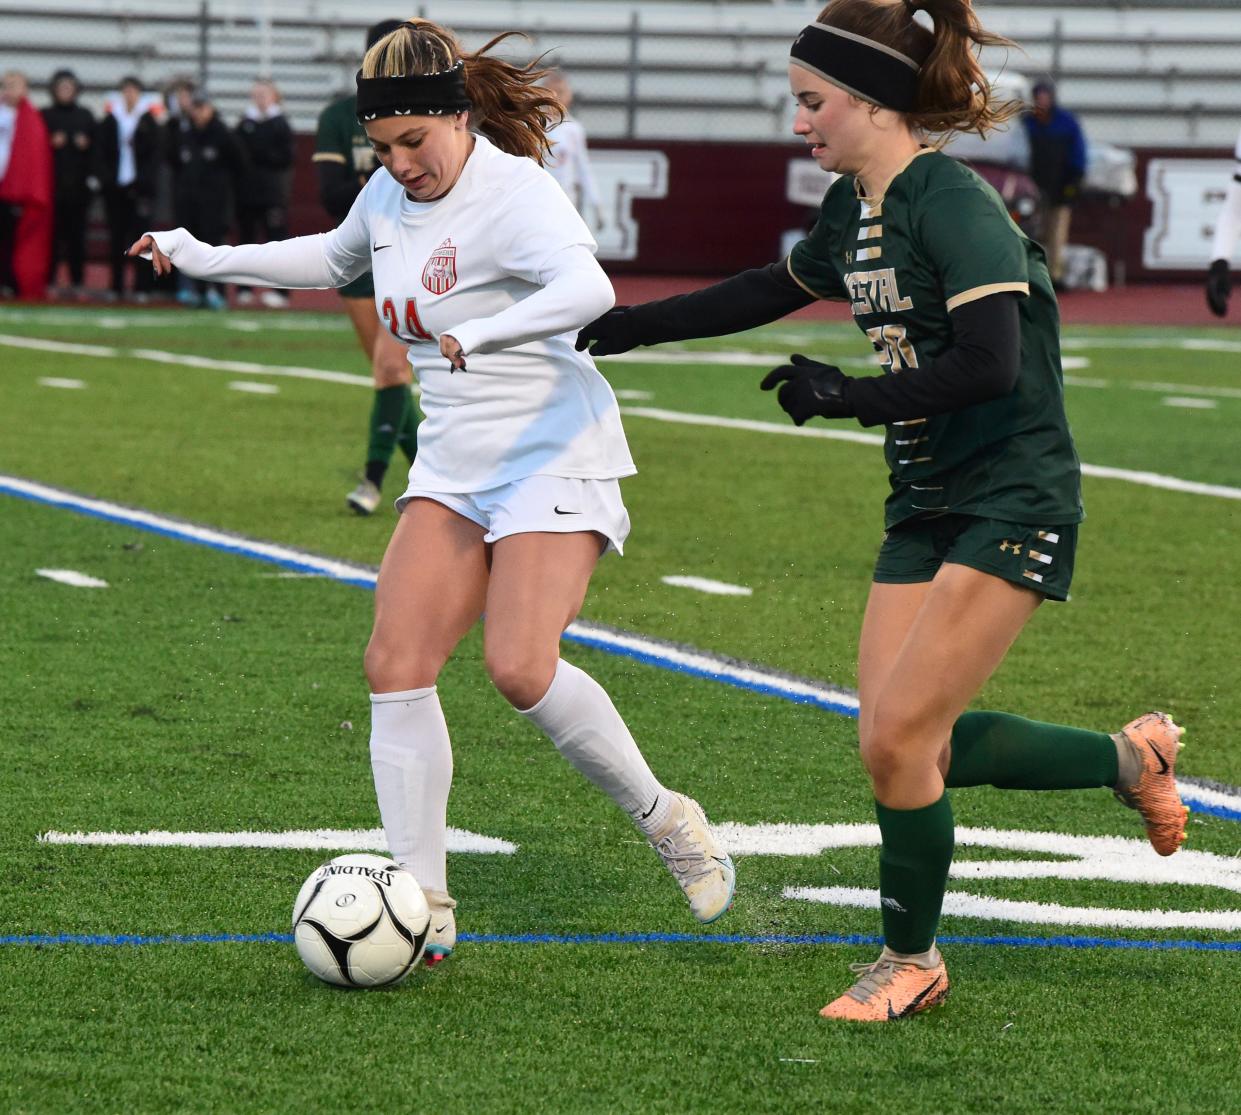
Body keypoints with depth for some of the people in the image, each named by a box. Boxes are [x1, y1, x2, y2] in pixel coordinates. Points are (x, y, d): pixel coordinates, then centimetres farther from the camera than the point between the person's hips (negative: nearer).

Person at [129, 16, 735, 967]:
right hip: (453, 464, 8)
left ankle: (668, 822, 1)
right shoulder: (391, 193, 7)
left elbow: (588, 290, -39)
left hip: (554, 458, -8)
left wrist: (484, 332, -52)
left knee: (521, 667, -23)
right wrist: (204, 258, 30)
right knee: (398, 663, -7)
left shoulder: (514, 195, -18)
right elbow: (335, 258, 31)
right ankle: (424, 905, -5)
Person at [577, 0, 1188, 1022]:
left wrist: (844, 395, -22)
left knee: (896, 737, -10)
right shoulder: (855, 208, 7)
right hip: (927, 505, 9)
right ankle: (1131, 759, 22)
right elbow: (777, 290, 27)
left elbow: (989, 363, -29)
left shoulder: (954, 204, -19)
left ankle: (912, 963, 10)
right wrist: (636, 325, 29)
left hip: (1013, 505, -9)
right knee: (901, 743, 4)